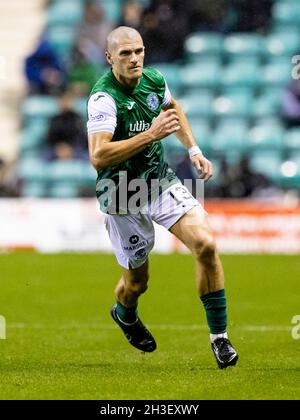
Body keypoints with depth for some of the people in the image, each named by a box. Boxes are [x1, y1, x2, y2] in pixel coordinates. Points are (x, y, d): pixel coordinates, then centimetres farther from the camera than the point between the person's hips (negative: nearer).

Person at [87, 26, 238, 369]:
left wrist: (194, 150, 14)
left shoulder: (154, 80, -3)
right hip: (122, 196, -4)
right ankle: (125, 315, 49)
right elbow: (98, 156, -35)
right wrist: (151, 134, -35)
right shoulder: (104, 99, -24)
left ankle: (219, 337, -6)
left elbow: (173, 109, 23)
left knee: (205, 244, -16)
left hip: (160, 180, 5)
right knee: (137, 282, 9)